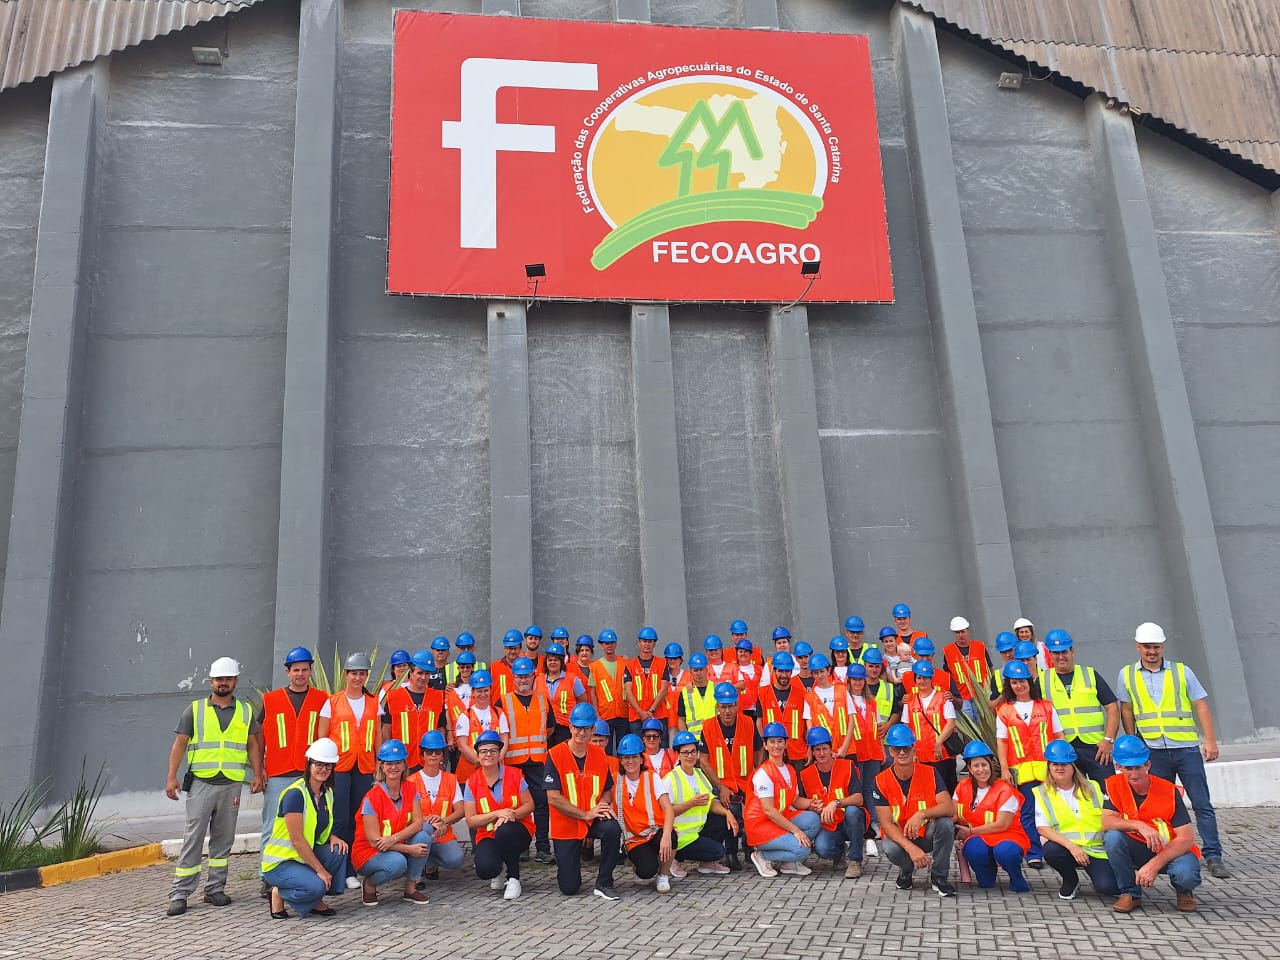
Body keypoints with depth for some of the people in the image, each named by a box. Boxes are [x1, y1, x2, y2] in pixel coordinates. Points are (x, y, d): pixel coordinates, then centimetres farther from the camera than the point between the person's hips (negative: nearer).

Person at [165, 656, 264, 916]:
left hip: (232, 784, 2)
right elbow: (179, 744, 1)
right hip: (201, 782, -2)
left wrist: (257, 774, 0)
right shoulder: (195, 709, 4)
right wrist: (171, 777, -8)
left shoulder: (245, 712, 9)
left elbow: (253, 744, 10)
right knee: (193, 839, -3)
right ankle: (180, 894, 3)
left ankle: (215, 889, 18)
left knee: (223, 839, 9)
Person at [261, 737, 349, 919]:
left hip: (305, 856, 8)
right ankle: (280, 893, 0)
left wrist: (332, 837, -7)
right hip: (279, 862, -8)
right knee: (316, 886, -31)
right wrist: (320, 869, -21)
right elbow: (297, 839, -23)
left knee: (339, 850, -18)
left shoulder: (327, 793, 6)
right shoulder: (295, 794, -21)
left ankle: (316, 901, 1)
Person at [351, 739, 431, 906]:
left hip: (397, 848, 5)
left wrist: (394, 838, -29)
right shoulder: (372, 798, -18)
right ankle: (368, 884, -2)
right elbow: (374, 841, -19)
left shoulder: (410, 789, -3)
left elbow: (418, 823, -11)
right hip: (367, 853, -5)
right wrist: (409, 849, -25)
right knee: (397, 862, -35)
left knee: (423, 837, -23)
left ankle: (410, 888, -5)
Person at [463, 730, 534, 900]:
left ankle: (513, 879, -12)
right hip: (487, 836, 0)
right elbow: (470, 821, -5)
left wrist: (511, 815, -20)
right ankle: (496, 872, 11)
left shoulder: (514, 775, -2)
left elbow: (529, 804, 0)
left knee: (505, 832, -38)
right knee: (485, 869, -31)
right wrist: (497, 814, -20)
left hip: (518, 831, 0)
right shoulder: (472, 783, -3)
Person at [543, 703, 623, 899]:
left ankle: (604, 883, -11)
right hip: (566, 825, -2)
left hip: (594, 820, 2)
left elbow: (607, 791, 10)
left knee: (613, 829, -32)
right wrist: (585, 814, -19)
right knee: (569, 888, -3)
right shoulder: (555, 755, -12)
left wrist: (603, 805, -14)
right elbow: (553, 798, -16)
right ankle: (568, 864, 34)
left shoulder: (599, 754, 1)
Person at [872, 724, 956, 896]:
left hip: (928, 833, 1)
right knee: (892, 850, -35)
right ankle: (906, 869, 5)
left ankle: (938, 877, -9)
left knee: (945, 823, -30)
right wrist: (911, 848, -31)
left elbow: (949, 808, -20)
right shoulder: (881, 780, -12)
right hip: (899, 836, -1)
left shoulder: (930, 773, -11)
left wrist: (922, 814, -39)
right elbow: (886, 823, -16)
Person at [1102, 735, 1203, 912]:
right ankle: (1130, 893, -7)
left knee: (1186, 873, -35)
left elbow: (1186, 839, -20)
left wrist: (1153, 865, -28)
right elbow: (1107, 822, -19)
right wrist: (1139, 825, -36)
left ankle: (1183, 891, 6)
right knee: (1112, 836, -28)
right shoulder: (1114, 785, -11)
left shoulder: (1169, 791, -19)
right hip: (1139, 850, 2)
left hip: (1172, 851, -2)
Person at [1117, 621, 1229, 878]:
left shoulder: (1182, 671, 3)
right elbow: (1126, 711, 9)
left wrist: (1210, 740, -7)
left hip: (1187, 748, -1)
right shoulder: (1127, 675, 4)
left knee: (1202, 804, -3)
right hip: (1154, 752, 1)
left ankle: (1213, 857, 3)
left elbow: (1201, 705, 1)